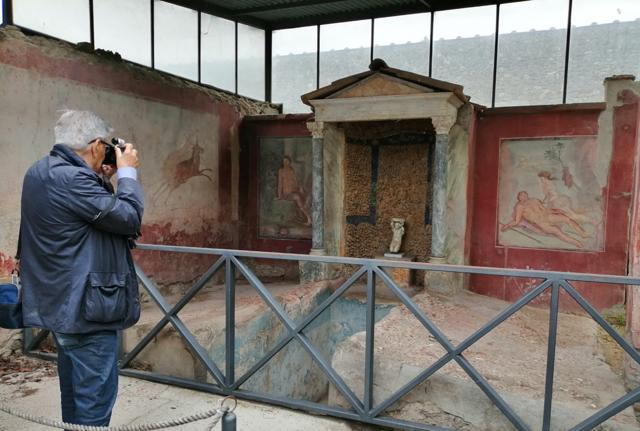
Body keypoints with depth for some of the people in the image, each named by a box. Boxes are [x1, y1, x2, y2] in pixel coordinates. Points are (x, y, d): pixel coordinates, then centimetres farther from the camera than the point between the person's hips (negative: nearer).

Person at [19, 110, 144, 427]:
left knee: (74, 394, 23)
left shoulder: (40, 172, 8)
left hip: (60, 302, 10)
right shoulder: (71, 178, -24)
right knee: (94, 398, 2)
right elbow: (130, 219, -19)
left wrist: (101, 178, 9)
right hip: (85, 307, -10)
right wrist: (127, 172, -7)